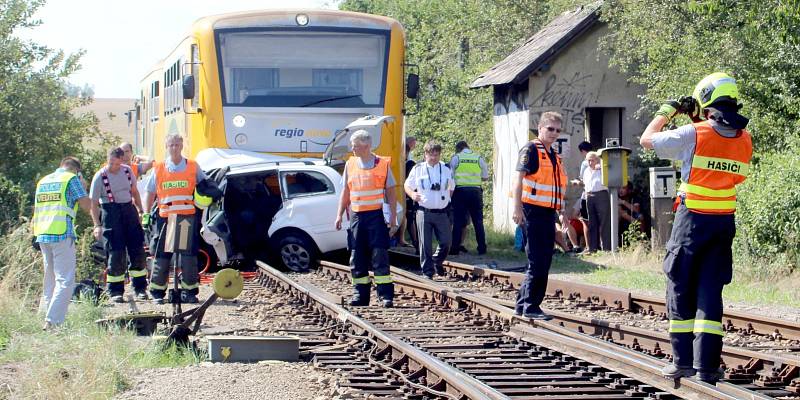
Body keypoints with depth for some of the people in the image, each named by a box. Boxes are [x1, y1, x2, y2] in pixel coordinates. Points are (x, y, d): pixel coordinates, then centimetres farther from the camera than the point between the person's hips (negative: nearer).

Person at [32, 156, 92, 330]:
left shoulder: (43, 181, 21)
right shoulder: (71, 179, 0)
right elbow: (86, 206, -4)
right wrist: (82, 186, 12)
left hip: (42, 235, 7)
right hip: (62, 234, -7)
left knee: (50, 279, 18)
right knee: (65, 280, -8)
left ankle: (45, 315, 20)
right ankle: (52, 321, -18)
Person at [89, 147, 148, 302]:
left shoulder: (127, 171, 4)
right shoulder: (100, 176, -9)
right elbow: (94, 203, -8)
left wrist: (140, 211, 15)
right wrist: (97, 225, -16)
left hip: (129, 209, 5)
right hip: (110, 212, -5)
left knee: (137, 249, 3)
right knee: (116, 252, -7)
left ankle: (140, 288, 12)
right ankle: (115, 292, 1)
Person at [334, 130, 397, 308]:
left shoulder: (383, 164, -1)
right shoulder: (350, 165, 10)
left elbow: (390, 193, 1)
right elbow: (346, 192, 16)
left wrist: (393, 218, -4)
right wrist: (339, 215, 9)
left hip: (376, 215, -4)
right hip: (357, 216, 4)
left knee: (380, 256, -8)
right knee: (357, 258, 5)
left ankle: (386, 296, -7)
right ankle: (360, 295, 11)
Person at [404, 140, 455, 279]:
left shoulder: (446, 169, 8)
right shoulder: (418, 169, 1)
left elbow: (451, 187, 23)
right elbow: (407, 185, 9)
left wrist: (447, 198, 12)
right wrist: (412, 194, -10)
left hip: (442, 213, 2)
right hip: (424, 212, -2)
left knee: (446, 242, 1)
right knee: (425, 245, -1)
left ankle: (437, 262, 29)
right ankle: (428, 272, 7)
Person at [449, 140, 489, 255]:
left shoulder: (456, 158, 1)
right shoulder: (479, 158, 6)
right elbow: (485, 177, 11)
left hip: (460, 191, -2)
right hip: (475, 191, 2)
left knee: (458, 221, 3)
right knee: (478, 221, 8)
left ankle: (455, 247, 1)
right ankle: (482, 248, 9)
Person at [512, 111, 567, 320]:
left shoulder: (554, 155, 19)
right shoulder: (531, 150, -8)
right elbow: (519, 179, -15)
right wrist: (517, 209, -22)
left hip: (548, 213, 9)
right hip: (533, 211, -9)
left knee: (544, 263, 10)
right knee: (537, 262, -8)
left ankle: (523, 304, 16)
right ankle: (530, 306, -3)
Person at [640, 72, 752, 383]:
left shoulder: (694, 134, -12)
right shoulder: (745, 139, 3)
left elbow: (647, 139, -1)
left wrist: (667, 110, 14)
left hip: (692, 219, -4)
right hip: (725, 221, 4)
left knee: (681, 290, 7)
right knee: (710, 293, 6)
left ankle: (683, 361, 8)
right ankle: (707, 365, 2)